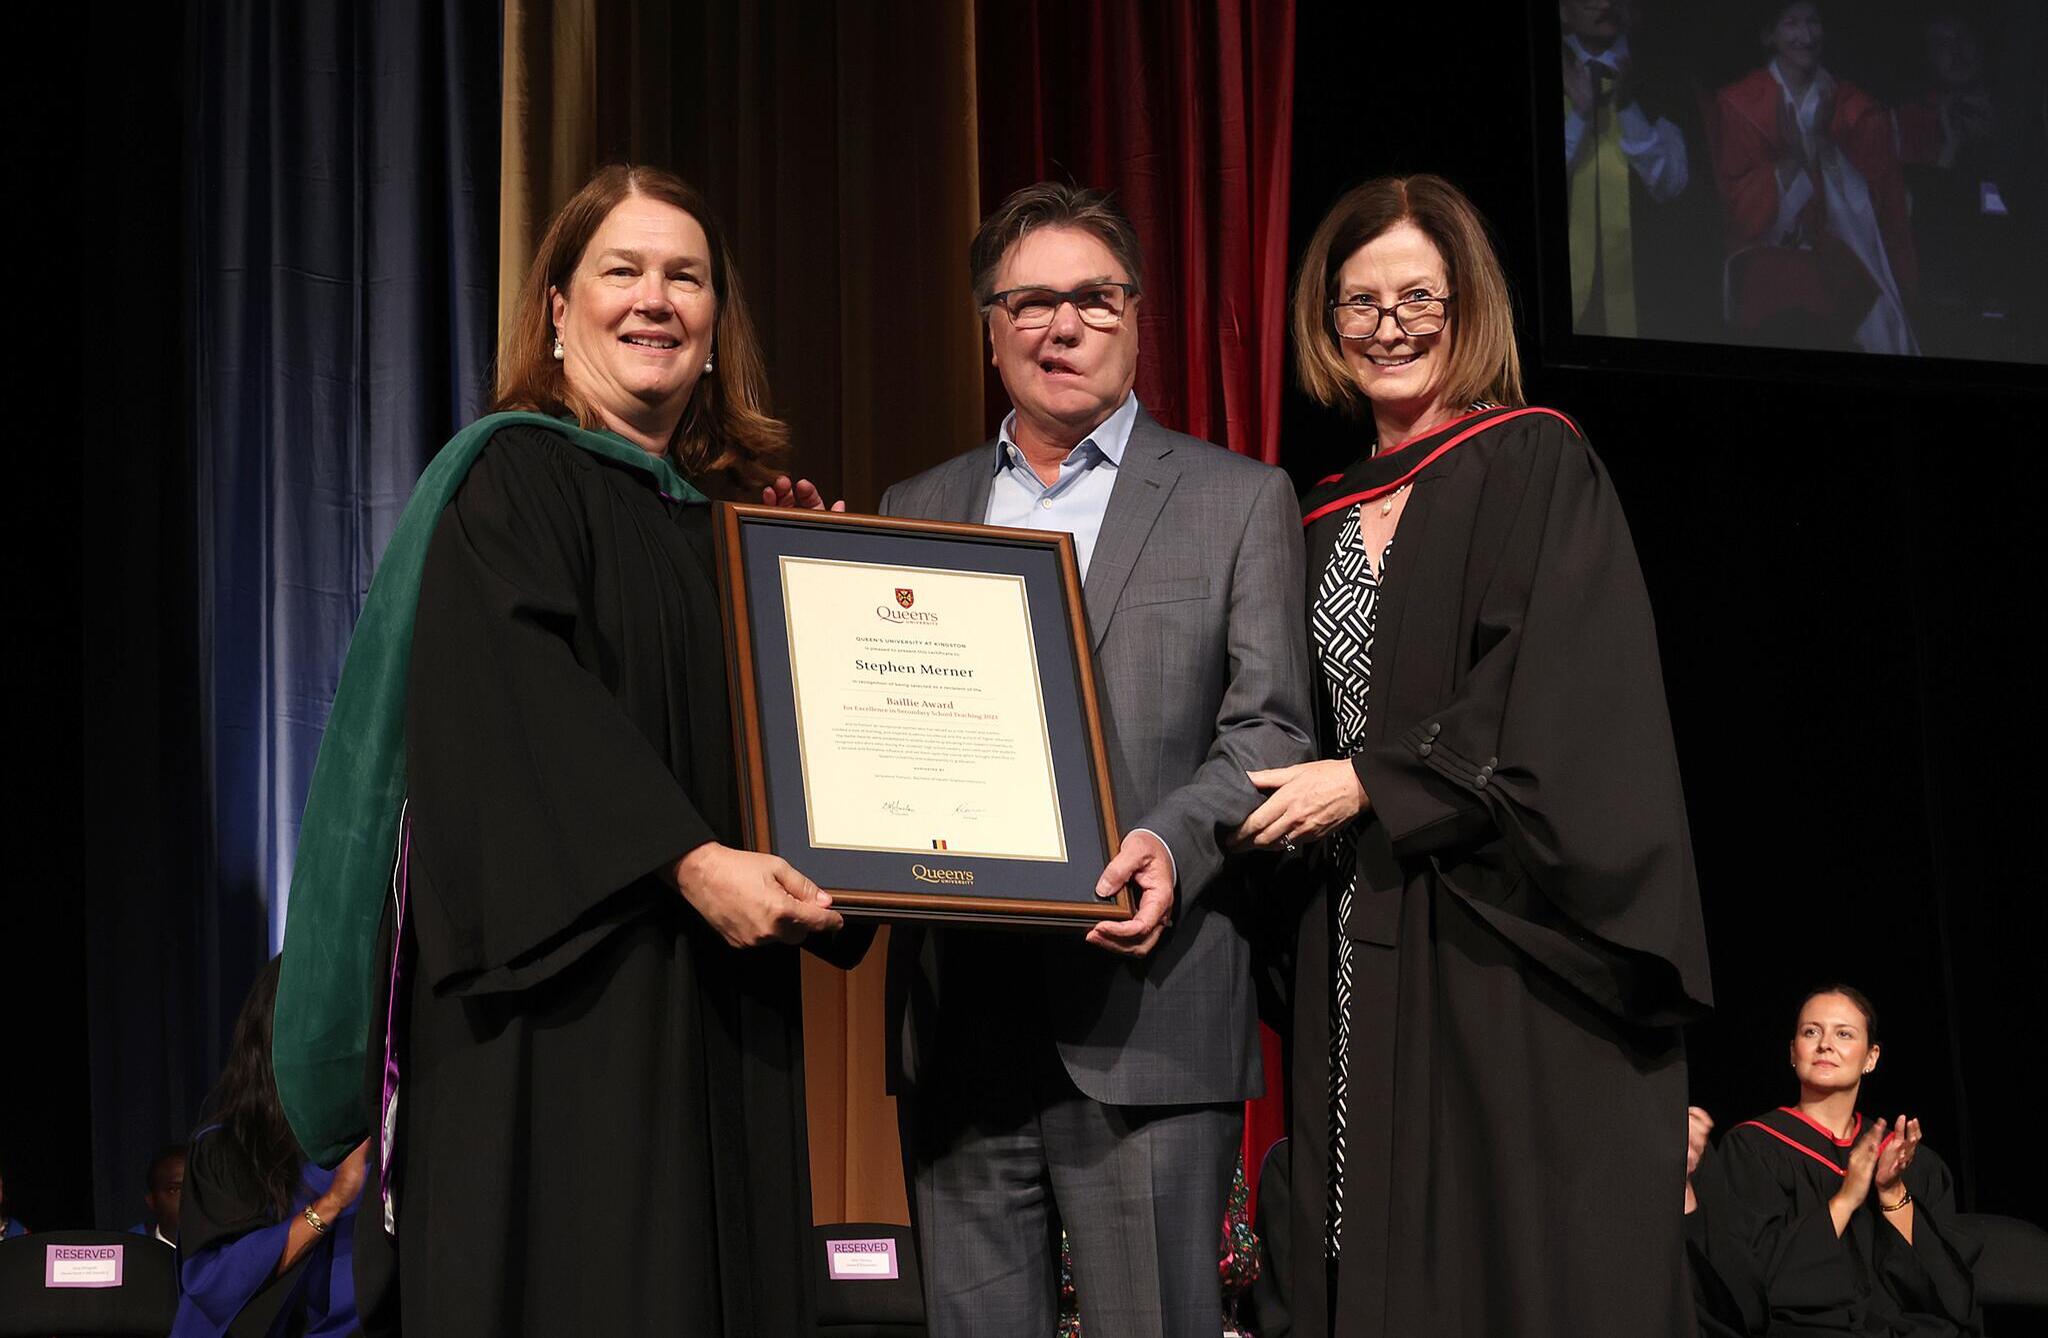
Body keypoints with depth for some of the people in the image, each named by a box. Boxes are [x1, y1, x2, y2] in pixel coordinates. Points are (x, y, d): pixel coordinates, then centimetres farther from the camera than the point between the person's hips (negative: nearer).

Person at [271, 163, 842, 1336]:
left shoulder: (733, 514, 19)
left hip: (715, 985, 7)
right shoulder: (510, 478, -2)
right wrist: (686, 862, -24)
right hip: (559, 989, -7)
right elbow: (515, 708, -17)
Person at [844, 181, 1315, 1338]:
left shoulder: (1240, 502, 7)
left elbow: (1270, 732, 0)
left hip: (1145, 999, -3)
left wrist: (1171, 841, -18)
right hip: (956, 1011, 4)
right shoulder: (918, 511, 18)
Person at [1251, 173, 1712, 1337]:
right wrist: (1302, 799, 5)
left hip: (1507, 950, -6)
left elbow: (1557, 702, -13)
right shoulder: (1330, 519, 17)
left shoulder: (1535, 466, -2)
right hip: (1363, 953, 6)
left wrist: (1372, 784, -13)